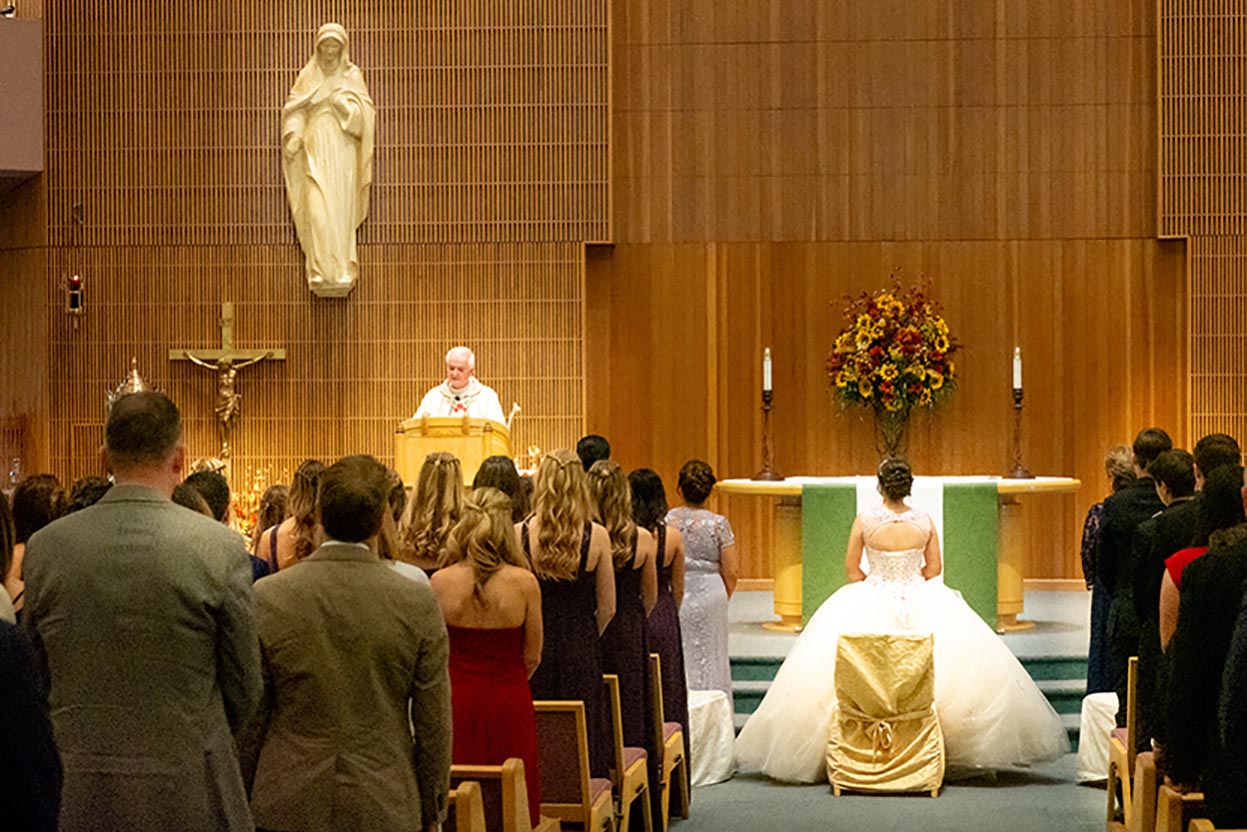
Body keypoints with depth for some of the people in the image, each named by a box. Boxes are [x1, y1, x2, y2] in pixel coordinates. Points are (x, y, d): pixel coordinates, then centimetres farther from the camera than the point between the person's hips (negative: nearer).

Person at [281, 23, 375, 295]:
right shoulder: (308, 75, 10)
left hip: (343, 149, 0)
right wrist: (294, 135, -9)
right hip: (316, 147, 0)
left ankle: (343, 270, -1)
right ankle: (319, 270, -12)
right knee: (316, 208, -11)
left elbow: (366, 112, 2)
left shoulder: (352, 75, 9)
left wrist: (344, 102, -12)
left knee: (342, 209, -5)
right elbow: (295, 108, 6)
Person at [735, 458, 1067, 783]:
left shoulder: (865, 521, -10)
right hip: (921, 605, 1)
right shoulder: (924, 522, -6)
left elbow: (851, 568, 0)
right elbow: (934, 567, 4)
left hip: (871, 604, -1)